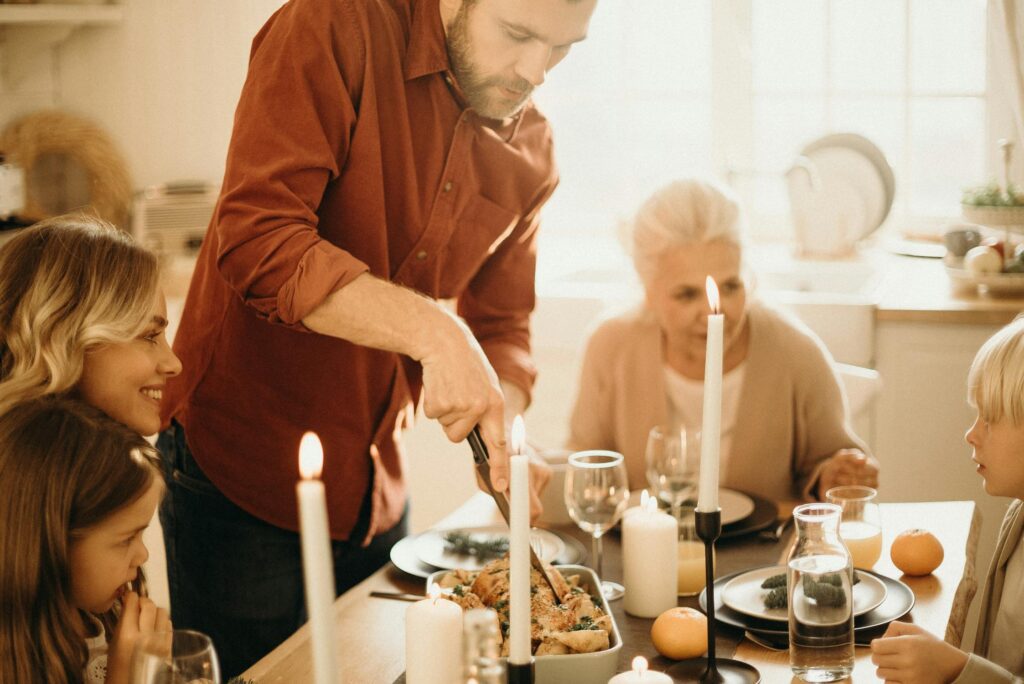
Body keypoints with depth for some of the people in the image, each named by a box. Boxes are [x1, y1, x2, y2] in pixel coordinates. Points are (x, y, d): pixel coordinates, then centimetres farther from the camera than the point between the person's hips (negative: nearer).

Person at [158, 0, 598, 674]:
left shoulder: (530, 152, 2)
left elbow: (502, 328, 8)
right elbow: (256, 239, -27)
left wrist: (499, 438, -13)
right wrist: (432, 332, -34)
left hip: (375, 492, 6)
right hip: (240, 470, -5)